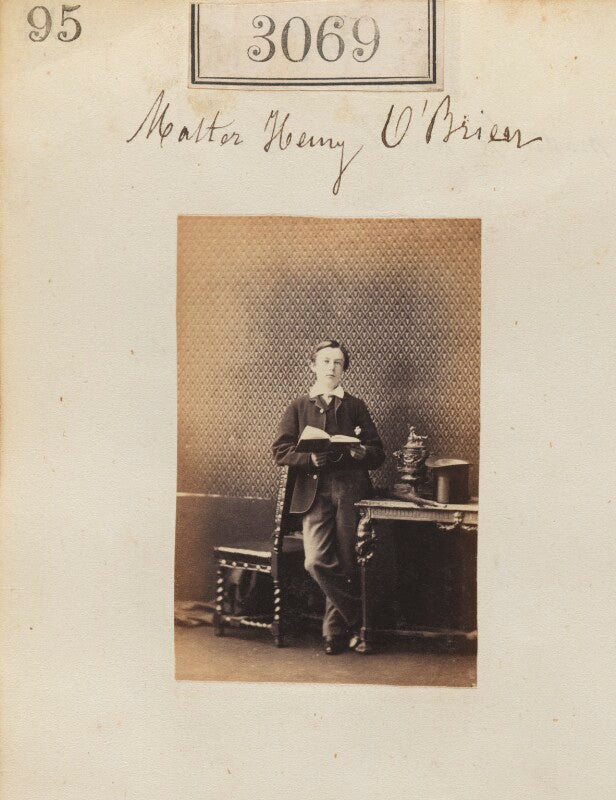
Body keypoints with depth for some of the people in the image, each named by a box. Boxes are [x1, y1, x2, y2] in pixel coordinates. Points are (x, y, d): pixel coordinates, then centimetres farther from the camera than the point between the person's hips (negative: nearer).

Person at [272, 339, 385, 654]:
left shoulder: (355, 406, 17)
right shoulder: (298, 407, 16)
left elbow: (378, 454, 11)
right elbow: (281, 452, 4)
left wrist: (360, 452, -12)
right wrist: (311, 458, -13)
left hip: (351, 491, 0)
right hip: (314, 493, 0)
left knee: (345, 565, -3)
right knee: (317, 561, -15)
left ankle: (335, 631, 15)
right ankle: (358, 620, 3)